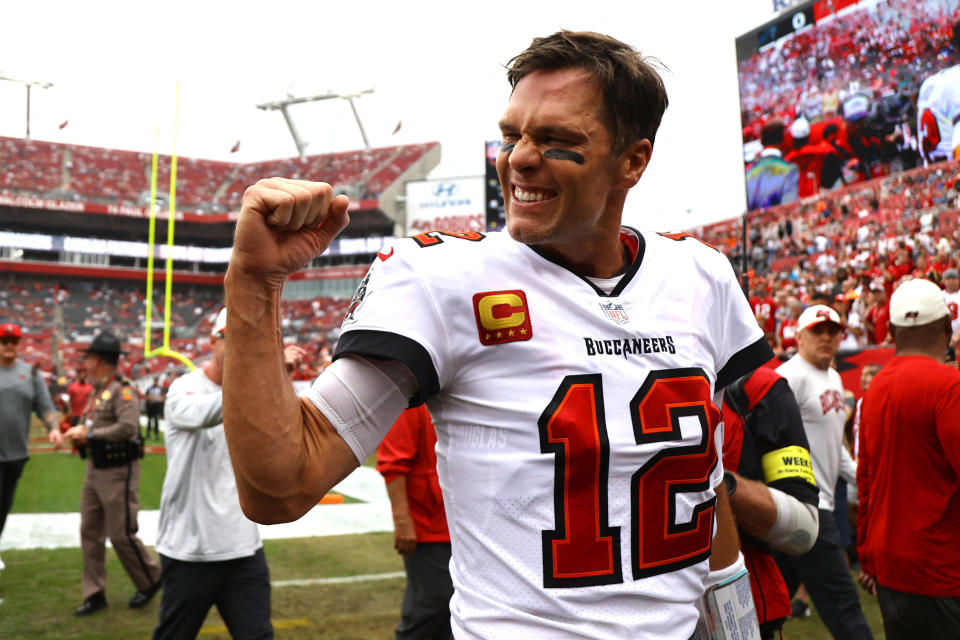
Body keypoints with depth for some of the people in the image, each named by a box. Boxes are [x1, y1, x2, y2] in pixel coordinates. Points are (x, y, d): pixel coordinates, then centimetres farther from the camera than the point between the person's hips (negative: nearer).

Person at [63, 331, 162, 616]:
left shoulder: (122, 390, -17)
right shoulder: (97, 391, 13)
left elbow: (128, 427, -28)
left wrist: (90, 435, -20)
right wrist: (81, 431, 0)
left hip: (118, 472, -9)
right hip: (94, 470, 9)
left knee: (122, 534, -1)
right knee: (90, 532, 11)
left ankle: (150, 581, 19)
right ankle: (95, 594, 21)